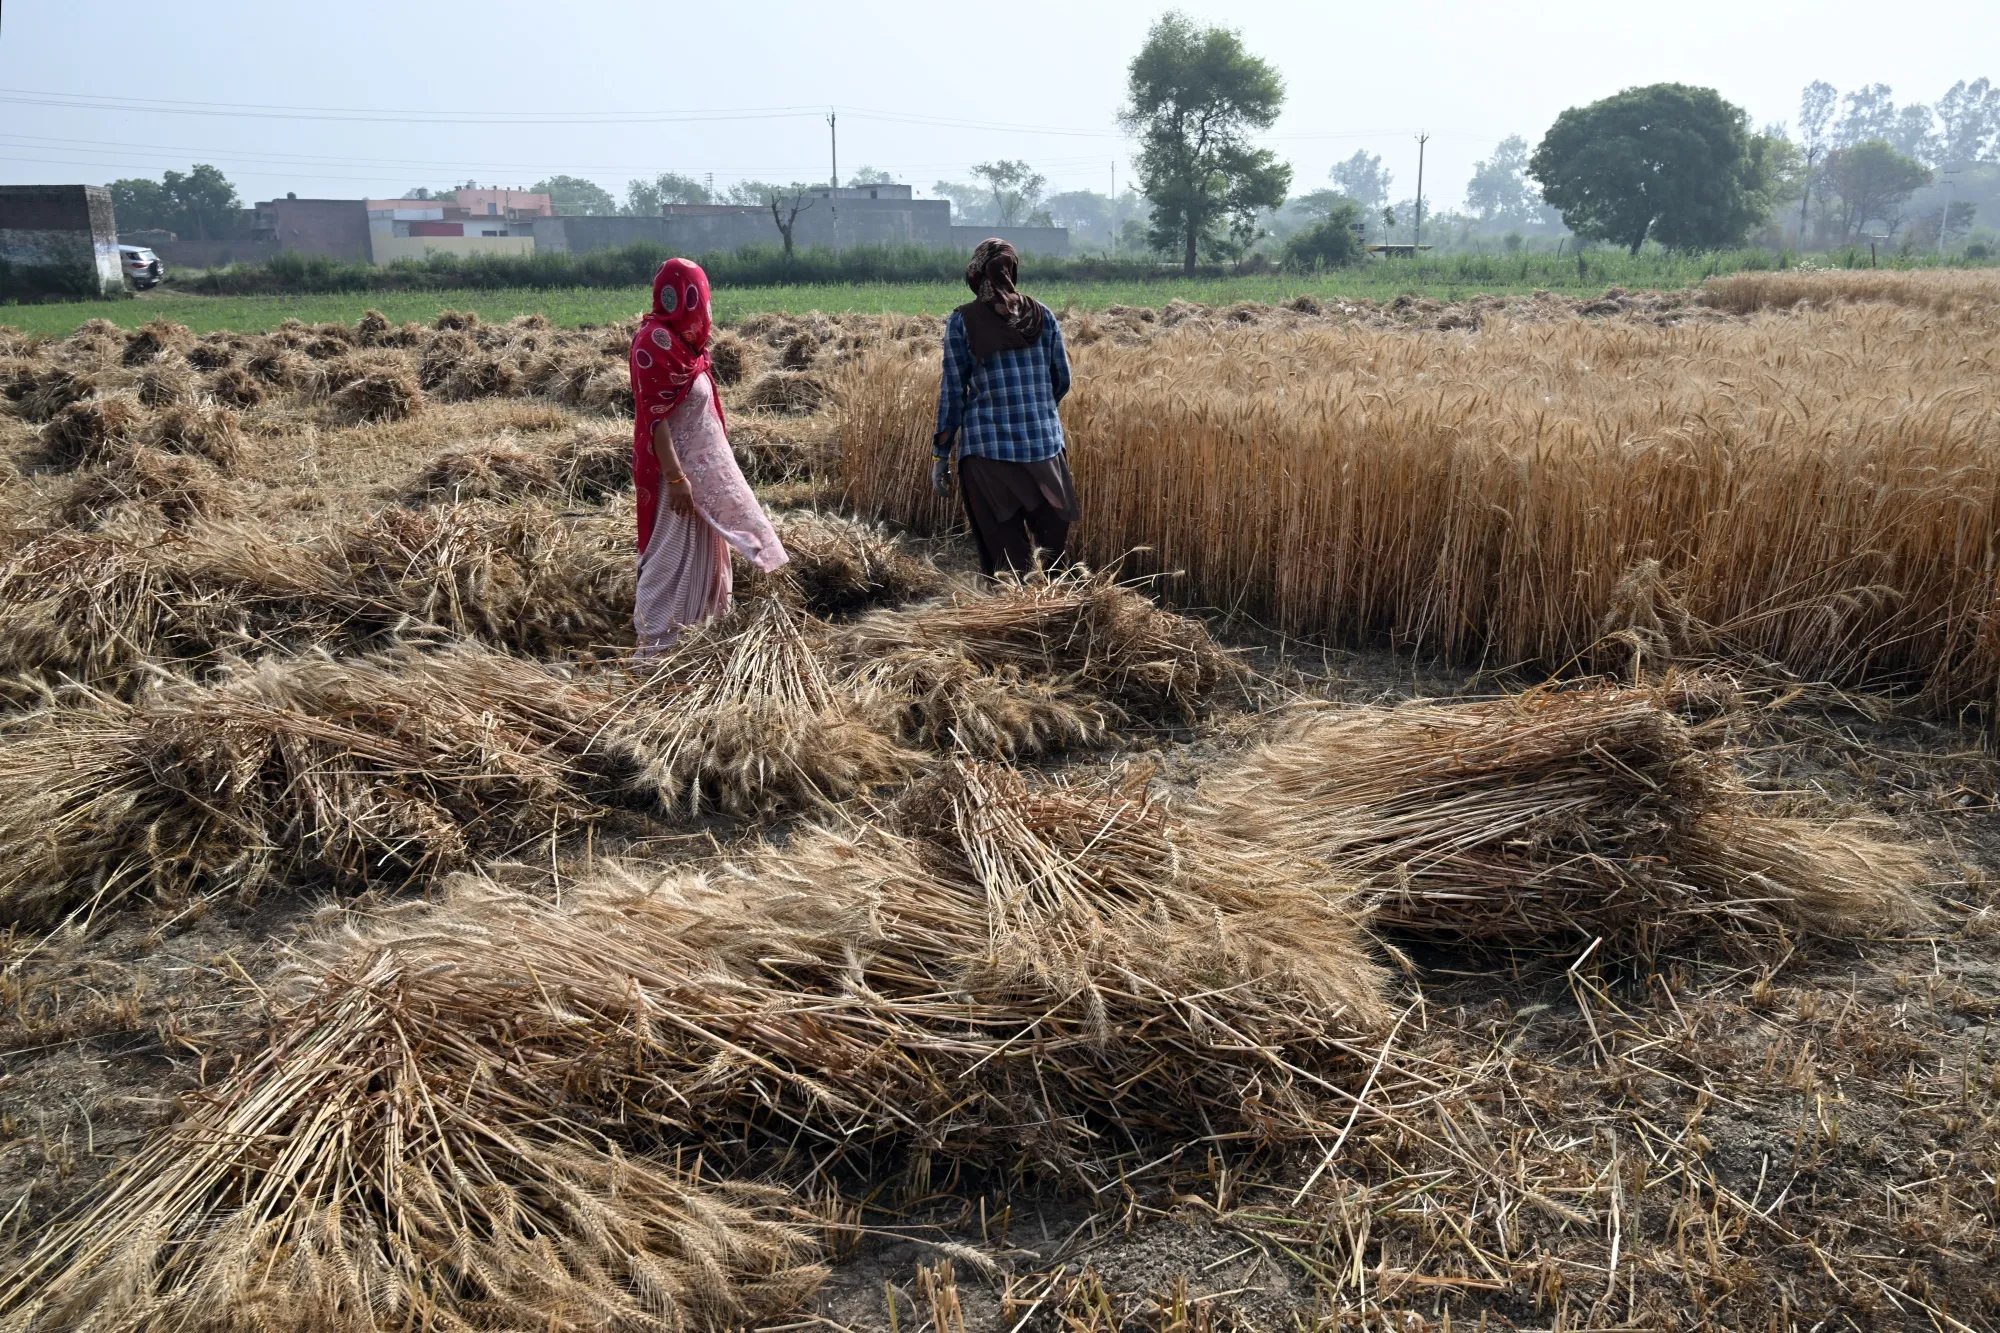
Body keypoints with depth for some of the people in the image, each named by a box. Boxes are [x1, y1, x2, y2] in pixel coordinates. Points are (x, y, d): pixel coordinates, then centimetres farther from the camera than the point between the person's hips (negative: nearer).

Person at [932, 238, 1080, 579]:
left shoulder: (962, 321, -1)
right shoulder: (1042, 314, 6)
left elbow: (953, 391, -2)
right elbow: (1062, 380, 12)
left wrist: (940, 455, 4)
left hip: (989, 449, -2)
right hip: (1046, 445, 2)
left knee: (1006, 555, 3)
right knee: (1055, 550, 12)